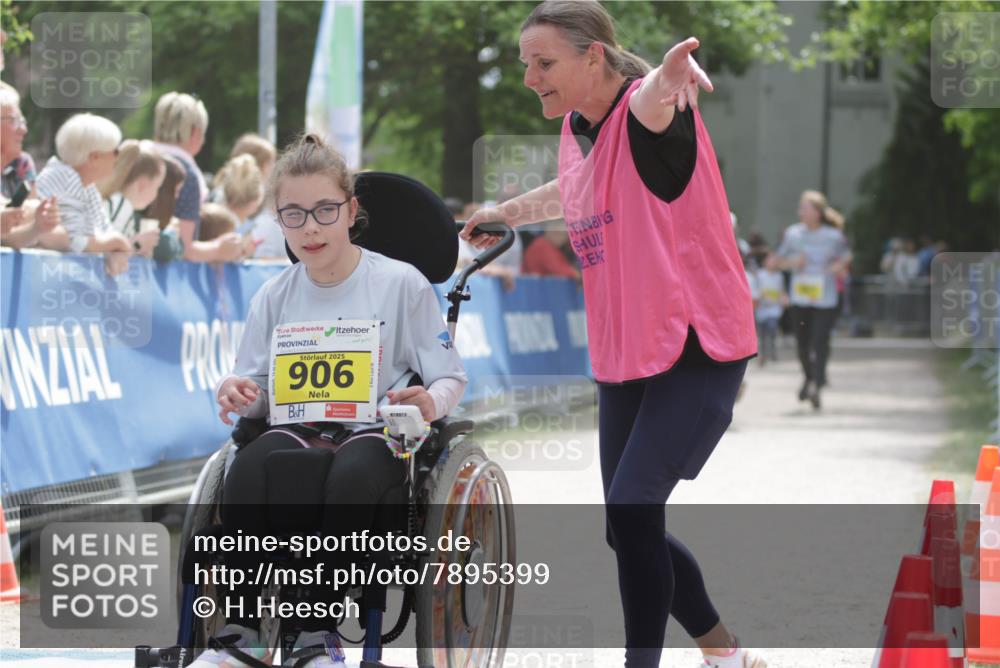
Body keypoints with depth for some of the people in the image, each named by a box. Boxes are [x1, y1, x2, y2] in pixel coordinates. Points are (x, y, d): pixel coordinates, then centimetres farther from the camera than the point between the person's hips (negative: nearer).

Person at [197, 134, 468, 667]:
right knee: (249, 467, -33)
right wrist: (239, 396, -13)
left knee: (350, 474, -40)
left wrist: (430, 402, -21)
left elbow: (450, 378, 2)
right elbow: (258, 387, 12)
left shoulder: (401, 284, 3)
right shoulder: (274, 297, 14)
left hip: (377, 432, -3)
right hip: (298, 428, 3)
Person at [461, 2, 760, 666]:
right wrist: (508, 211, 41)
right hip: (624, 357, 9)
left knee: (632, 509, -21)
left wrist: (667, 79, -68)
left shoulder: (645, 114, -18)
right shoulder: (577, 130, 5)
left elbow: (653, 101, -46)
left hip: (698, 349, -9)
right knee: (630, 532, 11)